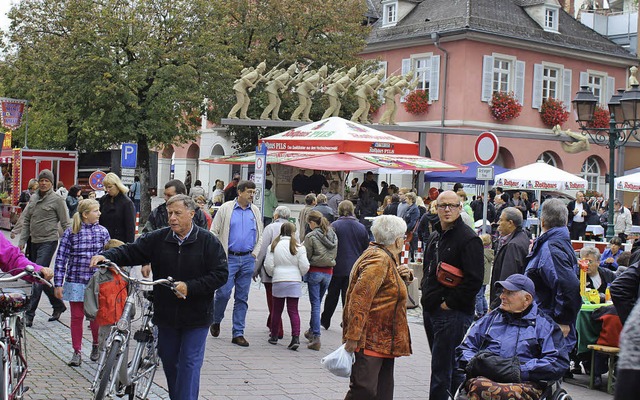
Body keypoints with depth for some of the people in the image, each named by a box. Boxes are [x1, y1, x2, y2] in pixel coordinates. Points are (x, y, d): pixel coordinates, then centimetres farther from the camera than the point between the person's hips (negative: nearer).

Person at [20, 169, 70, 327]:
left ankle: (29, 314, -11)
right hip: (34, 242, 7)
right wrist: (22, 241, 8)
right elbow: (26, 222, 15)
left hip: (48, 242, -7)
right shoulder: (33, 198, 13)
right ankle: (58, 305, 28)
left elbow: (65, 224, -5)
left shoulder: (57, 200, -5)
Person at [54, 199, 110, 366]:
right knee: (76, 316, 3)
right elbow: (61, 258, -3)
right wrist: (58, 284, -6)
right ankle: (77, 352, 15)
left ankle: (96, 346, 29)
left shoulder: (102, 231, 3)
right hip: (76, 281, -1)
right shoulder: (70, 232, -4)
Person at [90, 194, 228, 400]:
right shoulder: (158, 239, 2)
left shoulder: (208, 241, -7)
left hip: (196, 316, -4)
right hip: (166, 314, 4)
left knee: (189, 364, -4)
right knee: (168, 361, 15)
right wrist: (106, 256, -19)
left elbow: (220, 274, -10)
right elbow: (131, 251, -1)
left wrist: (190, 287, -18)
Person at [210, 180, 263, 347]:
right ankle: (216, 321, 20)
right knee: (223, 293, -8)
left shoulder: (255, 211, 11)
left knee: (242, 297, 5)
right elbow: (214, 232, 1)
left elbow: (260, 235, 17)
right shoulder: (225, 209, -1)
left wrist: (255, 253, 6)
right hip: (229, 258, -3)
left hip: (248, 259, 3)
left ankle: (238, 333, 10)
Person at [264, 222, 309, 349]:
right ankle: (296, 337, -9)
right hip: (294, 282, 0)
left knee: (277, 310, 13)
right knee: (293, 310, 1)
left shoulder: (273, 246, -1)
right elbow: (304, 267, -5)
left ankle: (274, 336, 22)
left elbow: (268, 266, -3)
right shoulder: (299, 247, -3)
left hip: (278, 281, 0)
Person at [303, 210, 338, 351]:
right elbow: (335, 254, 11)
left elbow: (307, 256, -6)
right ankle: (311, 331, 32)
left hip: (315, 272, -5)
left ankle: (316, 338, -7)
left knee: (315, 304, -3)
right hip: (328, 272, 5)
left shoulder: (311, 236, -12)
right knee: (317, 302, 19)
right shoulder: (333, 235, 5)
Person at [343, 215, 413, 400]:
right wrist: (353, 336, -27)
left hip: (385, 341, 11)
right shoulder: (379, 260, -17)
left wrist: (404, 275, 6)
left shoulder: (387, 259, 15)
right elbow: (359, 298, -24)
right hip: (369, 341, -11)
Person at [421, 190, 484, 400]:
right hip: (431, 310, 9)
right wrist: (427, 296, 14)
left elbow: (474, 279, -20)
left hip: (453, 313, -9)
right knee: (451, 367, 18)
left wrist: (450, 302, -17)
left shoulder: (468, 238, -12)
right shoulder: (435, 237, 16)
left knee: (441, 369, -7)